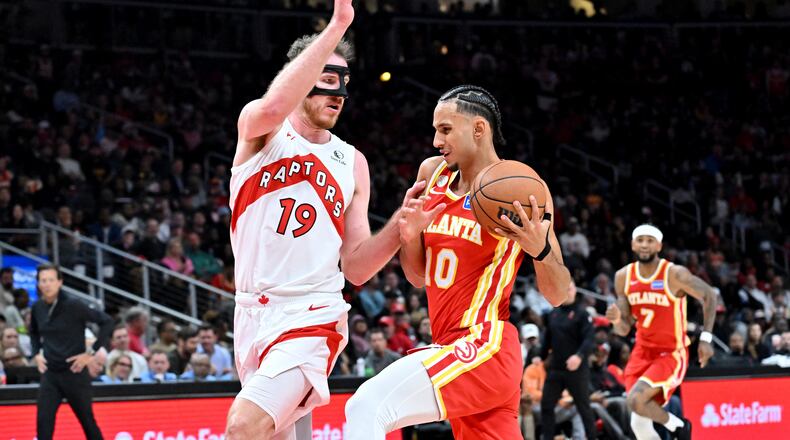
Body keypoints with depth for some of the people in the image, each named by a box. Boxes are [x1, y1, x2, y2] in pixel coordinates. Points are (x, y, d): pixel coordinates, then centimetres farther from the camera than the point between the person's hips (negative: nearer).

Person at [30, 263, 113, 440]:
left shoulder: (73, 306, -13)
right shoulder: (38, 308, 4)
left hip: (74, 372, -5)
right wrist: (37, 354, 10)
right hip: (50, 374, 5)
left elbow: (106, 321, -13)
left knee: (88, 422, 6)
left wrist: (91, 353, -14)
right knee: (43, 422, -5)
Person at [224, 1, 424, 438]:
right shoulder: (262, 133, 1)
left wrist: (402, 220, -10)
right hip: (252, 314, 2)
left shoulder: (352, 163, 8)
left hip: (312, 318, -2)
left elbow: (356, 267, 7)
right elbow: (272, 108, -27)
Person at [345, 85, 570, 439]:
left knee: (366, 407, -25)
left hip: (484, 349, -8)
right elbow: (419, 278, 19)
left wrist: (540, 249, -26)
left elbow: (558, 295, -6)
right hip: (453, 344, 8)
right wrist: (410, 237, -2)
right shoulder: (432, 174, 11)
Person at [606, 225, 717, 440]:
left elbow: (709, 296, -4)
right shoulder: (623, 277, -2)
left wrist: (706, 338, -9)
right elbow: (623, 330, 3)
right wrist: (616, 319, -21)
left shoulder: (674, 274, -17)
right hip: (642, 352, 6)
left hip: (671, 354, -6)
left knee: (635, 400, -25)